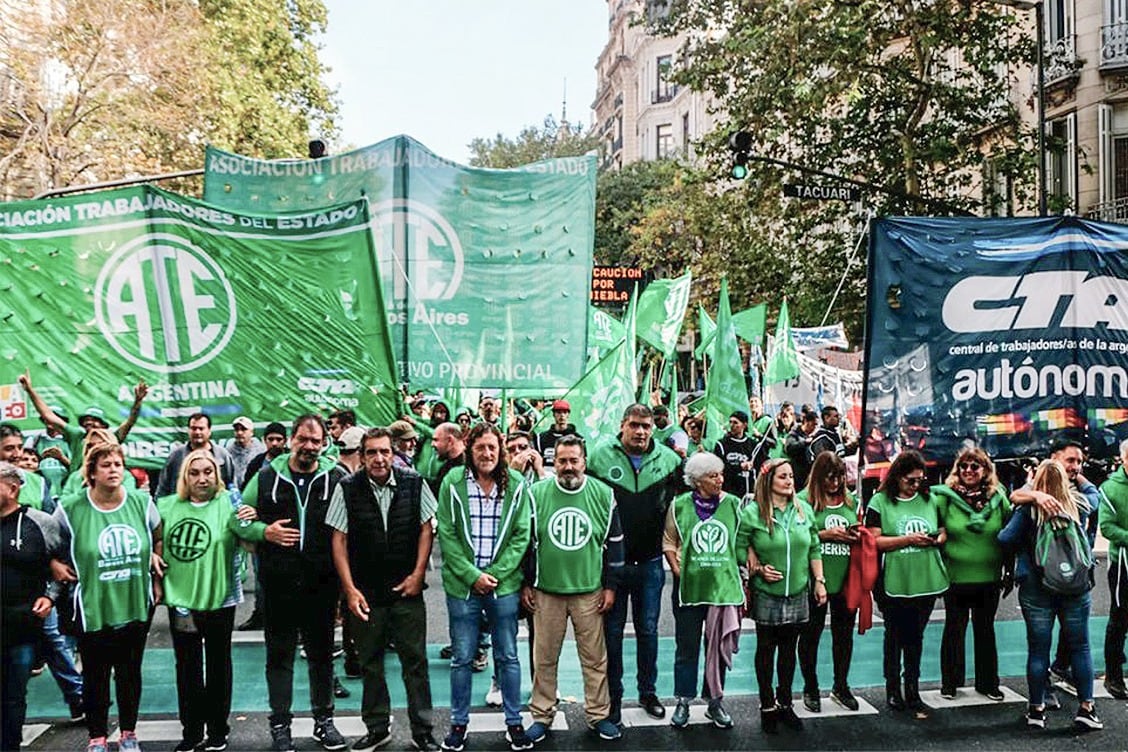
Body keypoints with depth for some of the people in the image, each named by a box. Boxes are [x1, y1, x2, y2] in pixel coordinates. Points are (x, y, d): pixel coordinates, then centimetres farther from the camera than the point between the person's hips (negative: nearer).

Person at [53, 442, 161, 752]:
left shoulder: (142, 503, -2)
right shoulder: (70, 509, -9)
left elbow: (159, 540, 11)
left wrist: (156, 578, 6)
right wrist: (57, 566, -8)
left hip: (136, 606, 2)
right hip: (92, 608, -2)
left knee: (130, 673, 13)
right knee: (95, 676, 9)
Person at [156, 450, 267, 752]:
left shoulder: (228, 503, -10)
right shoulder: (168, 506, 1)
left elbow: (245, 528, -27)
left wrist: (266, 531, -49)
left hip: (219, 600, -3)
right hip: (181, 601, 3)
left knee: (218, 666, 10)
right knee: (187, 668, 15)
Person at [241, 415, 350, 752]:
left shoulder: (338, 478, -1)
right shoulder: (266, 478, 2)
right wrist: (265, 533, -8)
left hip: (322, 584, 0)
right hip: (278, 584, 0)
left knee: (322, 653, 13)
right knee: (280, 655, 10)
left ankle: (324, 720, 27)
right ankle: (280, 724, 22)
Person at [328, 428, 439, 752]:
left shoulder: (414, 483, -5)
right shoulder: (347, 489, -6)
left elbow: (426, 529, 3)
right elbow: (339, 539, -3)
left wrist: (418, 574, -3)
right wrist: (350, 589, -6)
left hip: (407, 590, 0)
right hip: (364, 592, 0)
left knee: (415, 660, 4)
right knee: (370, 663, 11)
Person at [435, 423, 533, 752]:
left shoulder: (516, 485, -2)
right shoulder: (452, 483, -5)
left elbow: (521, 536, -1)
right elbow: (446, 535, -6)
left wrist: (495, 574, -9)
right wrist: (472, 576, -11)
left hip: (504, 584, 1)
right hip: (462, 585, -1)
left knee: (508, 656, 11)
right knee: (462, 657, 9)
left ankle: (514, 722, 24)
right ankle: (459, 722, 25)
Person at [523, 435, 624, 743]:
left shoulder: (603, 494, -1)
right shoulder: (537, 493, -3)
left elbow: (613, 542, 5)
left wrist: (610, 586, 3)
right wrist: (526, 584, 3)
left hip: (590, 590, 0)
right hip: (546, 590, 0)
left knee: (595, 658, 8)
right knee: (544, 658, 9)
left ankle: (598, 715, 22)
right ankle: (541, 716, 22)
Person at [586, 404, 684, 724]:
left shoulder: (668, 458, -1)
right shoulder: (601, 455, -7)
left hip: (650, 561, 2)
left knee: (648, 629, 14)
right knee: (613, 629, 10)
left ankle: (648, 691, 30)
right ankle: (613, 696, 23)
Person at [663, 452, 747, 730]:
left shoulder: (733, 505, 0)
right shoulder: (680, 506, -2)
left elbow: (743, 543, 6)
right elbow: (669, 543, 6)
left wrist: (744, 577, 2)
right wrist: (678, 571, -5)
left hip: (724, 585, 1)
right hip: (689, 586, -1)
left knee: (719, 646, 11)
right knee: (687, 647, 8)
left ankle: (715, 701, 24)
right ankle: (683, 702, 20)